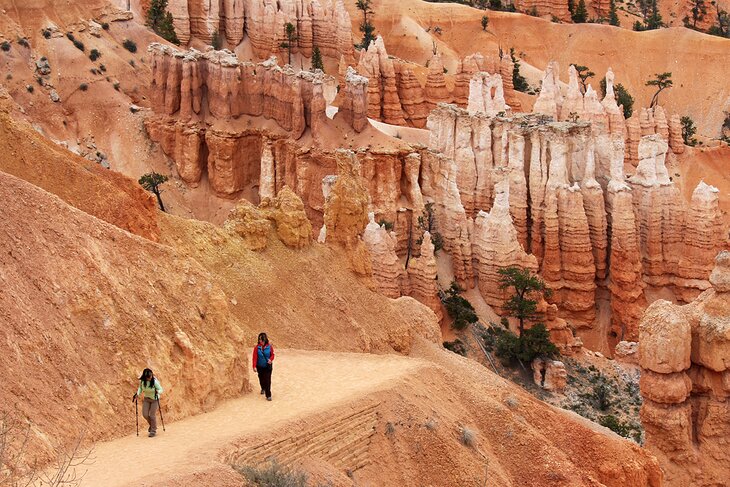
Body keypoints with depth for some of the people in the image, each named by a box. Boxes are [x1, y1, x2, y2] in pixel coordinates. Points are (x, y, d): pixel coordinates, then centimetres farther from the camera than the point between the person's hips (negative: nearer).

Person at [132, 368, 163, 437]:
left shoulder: (155, 382, -27)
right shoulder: (142, 381, -15)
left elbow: (161, 389, -17)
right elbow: (140, 387, 5)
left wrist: (157, 392, -38)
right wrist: (137, 394, -10)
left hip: (155, 399, -4)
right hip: (146, 399, 4)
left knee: (152, 415, -7)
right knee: (145, 414, 1)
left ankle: (153, 431, 11)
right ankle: (152, 425, 32)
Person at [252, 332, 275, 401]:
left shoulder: (269, 347, -9)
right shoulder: (257, 347, -9)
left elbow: (272, 355, 3)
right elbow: (255, 357, -8)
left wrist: (270, 359, -18)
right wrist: (254, 366, -13)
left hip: (268, 366, -1)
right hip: (260, 367, 1)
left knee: (267, 380, -9)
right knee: (261, 379, 17)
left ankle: (268, 395, -6)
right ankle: (263, 388, 48)